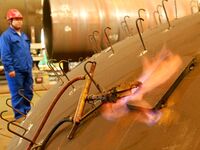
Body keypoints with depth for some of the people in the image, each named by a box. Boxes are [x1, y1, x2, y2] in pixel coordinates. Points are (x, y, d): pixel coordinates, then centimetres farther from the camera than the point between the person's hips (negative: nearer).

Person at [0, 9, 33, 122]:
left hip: (27, 70, 8)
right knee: (17, 94, 0)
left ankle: (27, 111, 27)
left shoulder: (24, 35, 17)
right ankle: (19, 115, 10)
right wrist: (10, 69, -18)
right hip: (15, 71, -8)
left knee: (28, 92, 13)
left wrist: (30, 65, 18)